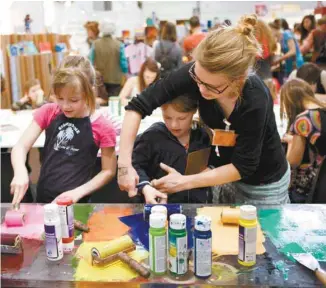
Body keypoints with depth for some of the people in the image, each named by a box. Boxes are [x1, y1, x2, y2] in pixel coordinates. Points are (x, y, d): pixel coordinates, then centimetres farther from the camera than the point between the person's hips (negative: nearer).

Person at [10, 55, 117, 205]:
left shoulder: (102, 128, -12)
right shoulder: (48, 113, -3)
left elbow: (109, 171, -4)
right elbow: (21, 146, -7)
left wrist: (79, 192, -15)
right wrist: (20, 172, -26)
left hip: (76, 203, -1)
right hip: (42, 198, 1)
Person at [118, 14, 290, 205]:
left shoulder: (256, 101, -34)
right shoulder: (197, 73, -26)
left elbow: (243, 166, -24)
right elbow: (138, 105, -21)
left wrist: (185, 182, -24)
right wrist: (124, 164, -26)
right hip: (228, 168, 4)